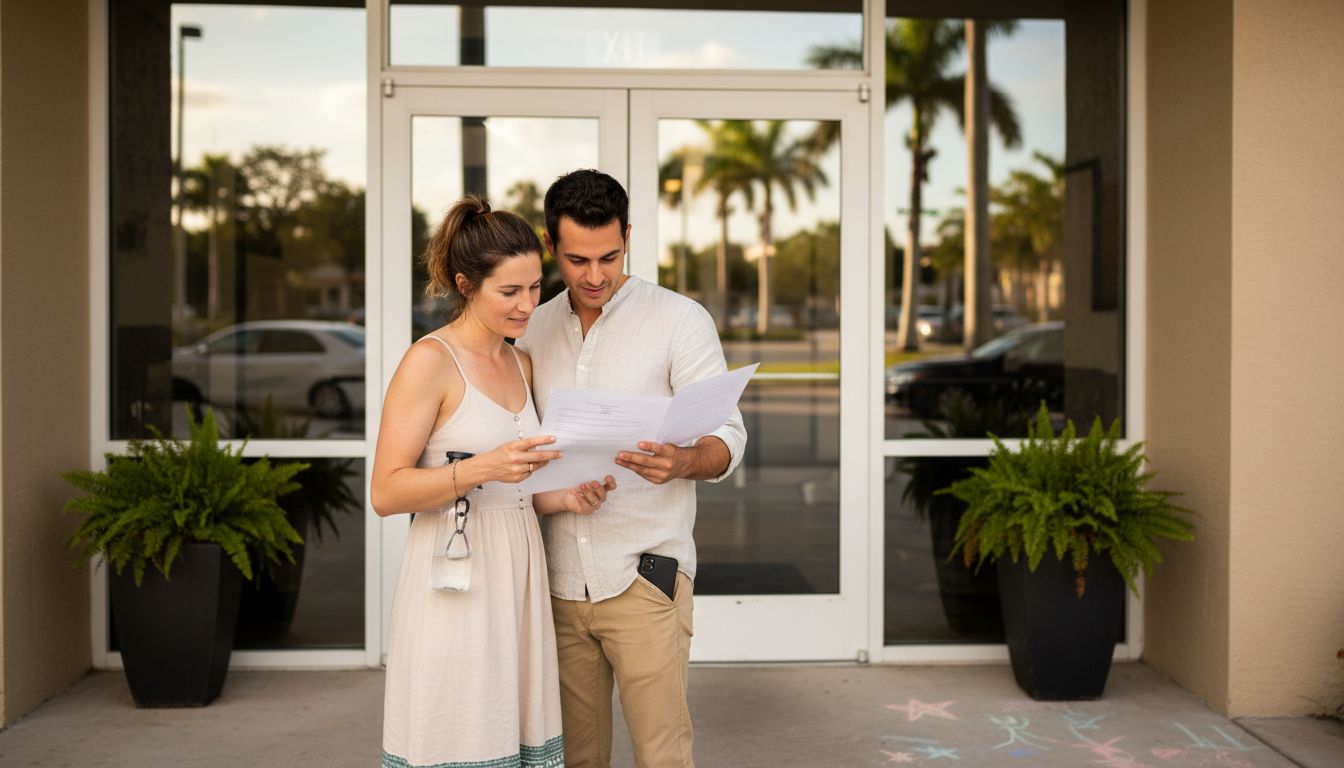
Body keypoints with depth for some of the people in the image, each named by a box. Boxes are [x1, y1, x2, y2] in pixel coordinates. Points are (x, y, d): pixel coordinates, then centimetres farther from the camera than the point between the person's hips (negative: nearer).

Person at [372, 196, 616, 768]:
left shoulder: (519, 365, 13)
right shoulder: (429, 361, -9)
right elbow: (386, 492, -13)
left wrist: (564, 499, 3)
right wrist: (483, 467, -24)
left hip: (517, 579, 7)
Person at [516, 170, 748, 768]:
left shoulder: (680, 320, -3)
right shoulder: (534, 329, 10)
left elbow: (727, 438, -7)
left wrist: (681, 462, -28)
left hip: (643, 575, -4)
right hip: (560, 577, 4)